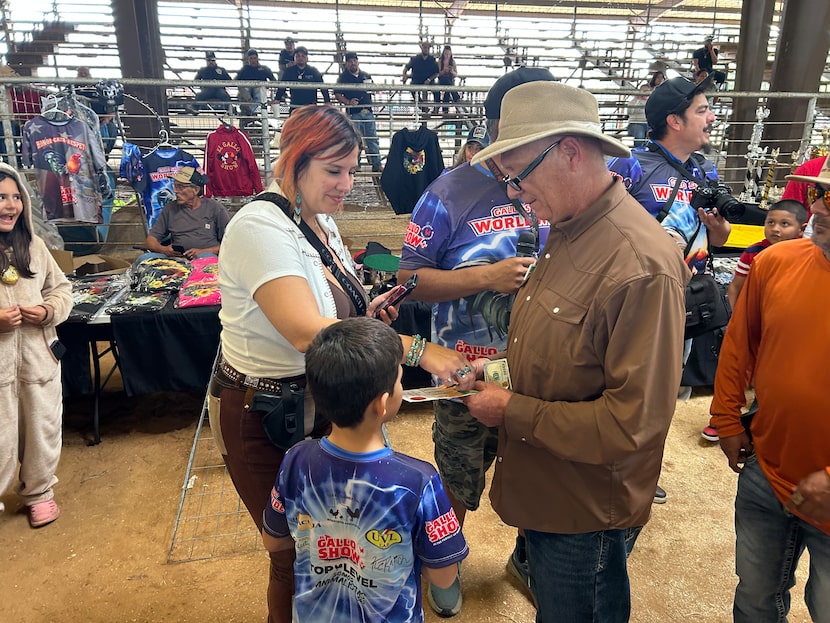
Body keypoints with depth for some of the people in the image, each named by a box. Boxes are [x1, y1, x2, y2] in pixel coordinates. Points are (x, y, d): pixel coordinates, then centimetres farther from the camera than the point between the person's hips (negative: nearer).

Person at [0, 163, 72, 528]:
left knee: (42, 426, 16)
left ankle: (38, 492, 37)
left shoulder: (33, 246, 3)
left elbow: (61, 287, 11)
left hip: (39, 357, 4)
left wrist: (50, 311, -8)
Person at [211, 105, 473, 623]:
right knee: (299, 558, 9)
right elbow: (305, 331, -35)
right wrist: (417, 349, -36)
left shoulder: (321, 220, 2)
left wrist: (365, 314, -3)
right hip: (265, 417, -7)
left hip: (319, 401, 8)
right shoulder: (261, 227, -24)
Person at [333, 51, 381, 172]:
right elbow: (337, 94, -1)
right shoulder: (343, 77, 4)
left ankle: (376, 165, 6)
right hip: (353, 113, -3)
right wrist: (348, 102, -16)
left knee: (372, 140, 2)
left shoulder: (366, 76, 16)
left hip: (368, 112, 3)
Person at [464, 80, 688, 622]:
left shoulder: (641, 264, -29)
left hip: (586, 516, -8)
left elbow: (632, 425, -28)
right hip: (544, 492, 8)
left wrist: (512, 412, -22)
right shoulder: (568, 229, 0)